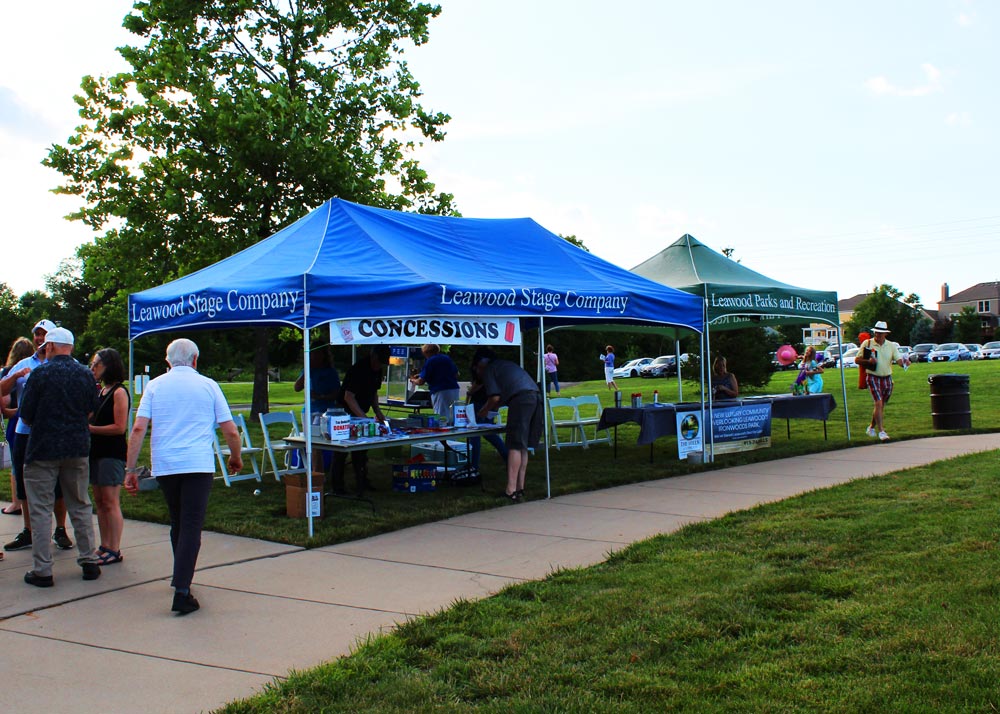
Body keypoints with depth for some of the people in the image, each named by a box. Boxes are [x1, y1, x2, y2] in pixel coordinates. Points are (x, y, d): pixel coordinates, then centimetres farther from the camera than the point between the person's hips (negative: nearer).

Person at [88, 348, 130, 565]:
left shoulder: (119, 392, -10)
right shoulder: (100, 391, 15)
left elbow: (120, 427, -15)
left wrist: (90, 429, -13)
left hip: (112, 452, -9)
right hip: (96, 451, 9)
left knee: (111, 502, -6)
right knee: (99, 502, 10)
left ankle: (114, 550, -2)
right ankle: (104, 546, 17)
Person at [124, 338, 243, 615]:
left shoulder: (154, 386, 8)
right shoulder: (208, 385, 4)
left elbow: (138, 429, -2)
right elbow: (230, 431, 3)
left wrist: (130, 470, 0)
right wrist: (236, 458, 20)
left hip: (164, 465, 3)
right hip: (198, 465, -3)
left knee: (177, 524, 21)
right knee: (191, 527, -4)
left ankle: (181, 578, 34)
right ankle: (182, 591, -14)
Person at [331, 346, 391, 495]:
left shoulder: (377, 370, 3)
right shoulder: (358, 369, -24)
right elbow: (348, 397, -27)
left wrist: (377, 411, 3)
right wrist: (364, 418, -30)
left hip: (360, 413, 8)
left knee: (361, 450, 11)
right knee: (341, 450, -5)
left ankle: (362, 482, 19)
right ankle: (336, 486, 1)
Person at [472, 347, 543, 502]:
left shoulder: (488, 370, 11)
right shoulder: (506, 364, 35)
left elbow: (495, 397, 1)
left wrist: (484, 412, 17)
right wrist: (491, 407, 41)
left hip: (521, 399, -8)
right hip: (536, 396, 8)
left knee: (515, 446, -9)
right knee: (523, 446, 12)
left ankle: (511, 491, -14)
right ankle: (520, 488, 13)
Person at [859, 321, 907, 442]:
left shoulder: (891, 345, 5)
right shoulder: (867, 343, -2)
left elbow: (899, 360, -4)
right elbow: (857, 360, -2)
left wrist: (904, 363, -27)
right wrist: (868, 361, -20)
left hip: (887, 378, 4)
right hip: (873, 378, -4)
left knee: (881, 405, 13)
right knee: (878, 403, -16)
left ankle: (871, 427, 33)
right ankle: (881, 431, -15)